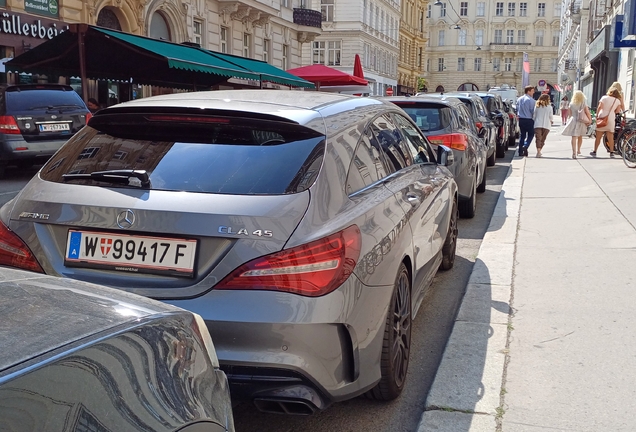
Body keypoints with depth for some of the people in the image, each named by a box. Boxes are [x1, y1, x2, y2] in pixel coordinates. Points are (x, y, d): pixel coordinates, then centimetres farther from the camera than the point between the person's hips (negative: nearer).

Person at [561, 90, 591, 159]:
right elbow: (587, 113, -6)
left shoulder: (571, 104, -1)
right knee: (580, 137, 21)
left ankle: (574, 152, -25)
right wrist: (590, 120, 3)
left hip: (573, 121, -1)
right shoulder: (584, 104, -4)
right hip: (581, 122, 1)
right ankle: (578, 150, 38)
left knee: (574, 137, -8)